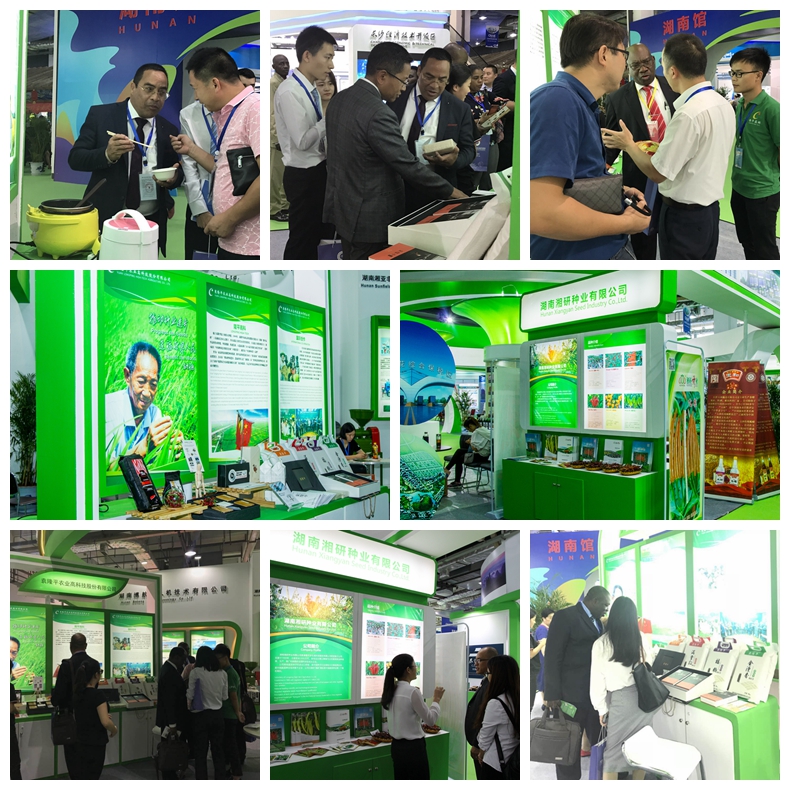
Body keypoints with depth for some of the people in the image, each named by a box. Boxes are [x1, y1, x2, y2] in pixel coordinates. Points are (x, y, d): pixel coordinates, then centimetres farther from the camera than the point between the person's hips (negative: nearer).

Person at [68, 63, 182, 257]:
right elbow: (75, 158, -5)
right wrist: (107, 154, -24)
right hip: (107, 219, -2)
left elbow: (177, 171, 12)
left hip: (151, 224, 2)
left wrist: (173, 178, -13)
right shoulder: (101, 115, -3)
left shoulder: (168, 130, 4)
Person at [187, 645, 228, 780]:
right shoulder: (222, 674, 1)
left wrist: (189, 708, 10)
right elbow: (224, 697, 9)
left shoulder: (195, 672, -10)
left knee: (201, 752, 5)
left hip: (201, 716, -3)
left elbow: (190, 696, -7)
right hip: (217, 715, 3)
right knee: (218, 750, 11)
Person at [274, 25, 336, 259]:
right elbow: (302, 140, -23)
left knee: (314, 233, 19)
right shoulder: (289, 92, -20)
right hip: (303, 175, -9)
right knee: (300, 237, 2)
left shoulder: (311, 88, 8)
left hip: (318, 170, 9)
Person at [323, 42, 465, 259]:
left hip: (342, 205, 9)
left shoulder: (339, 99, 5)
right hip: (367, 216, -9)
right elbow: (409, 166, -22)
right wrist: (451, 192, -12)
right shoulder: (378, 114, -24)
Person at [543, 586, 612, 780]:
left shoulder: (597, 622, 16)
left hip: (596, 693, 7)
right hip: (572, 695, -7)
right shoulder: (565, 616, -9)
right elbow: (552, 657, -13)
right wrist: (552, 694, -16)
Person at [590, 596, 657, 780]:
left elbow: (597, 679, -6)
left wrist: (602, 708, 5)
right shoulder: (643, 639, -5)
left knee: (614, 750, 7)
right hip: (643, 697, 3)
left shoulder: (601, 644, -12)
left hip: (620, 701, -3)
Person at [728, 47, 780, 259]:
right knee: (747, 242, 20)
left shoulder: (771, 108, -19)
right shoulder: (738, 105, 3)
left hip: (762, 191, -7)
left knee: (764, 249, 6)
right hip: (739, 187, 7)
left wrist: (770, 177, -1)